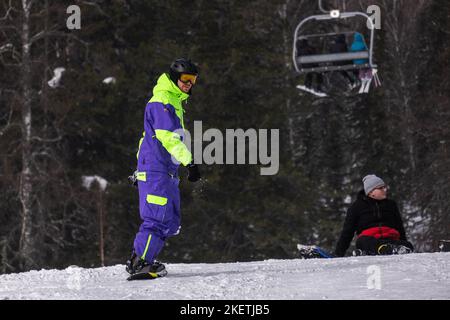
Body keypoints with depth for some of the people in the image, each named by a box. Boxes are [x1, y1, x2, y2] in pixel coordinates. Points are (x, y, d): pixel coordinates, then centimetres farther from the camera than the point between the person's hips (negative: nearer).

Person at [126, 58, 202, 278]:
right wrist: (189, 162, -29)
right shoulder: (162, 102, -11)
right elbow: (167, 137, -23)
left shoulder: (174, 101, 23)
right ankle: (139, 262, -13)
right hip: (156, 170, -10)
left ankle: (141, 260, 11)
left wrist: (142, 167, 31)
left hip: (166, 171, 10)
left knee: (171, 222, 9)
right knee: (159, 218, -14)